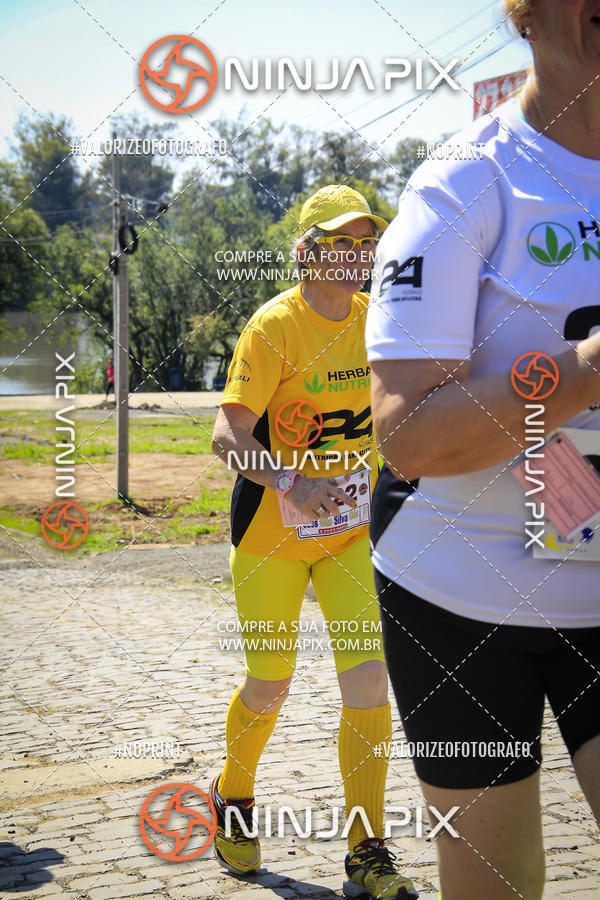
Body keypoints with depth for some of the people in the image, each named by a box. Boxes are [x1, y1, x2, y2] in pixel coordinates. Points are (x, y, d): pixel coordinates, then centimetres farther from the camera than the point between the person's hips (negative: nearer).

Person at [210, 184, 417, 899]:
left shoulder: (374, 319, 2)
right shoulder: (274, 326, -16)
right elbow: (228, 434, -25)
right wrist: (289, 484, -40)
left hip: (351, 531, 4)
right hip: (271, 534, -4)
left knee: (369, 678, -8)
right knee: (269, 687, 7)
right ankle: (233, 796, 39)